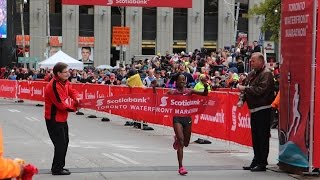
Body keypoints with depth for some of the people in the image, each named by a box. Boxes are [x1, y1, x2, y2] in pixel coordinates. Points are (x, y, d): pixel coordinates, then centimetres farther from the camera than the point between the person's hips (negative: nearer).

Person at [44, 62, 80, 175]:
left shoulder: (65, 82, 3)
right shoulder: (53, 86, -25)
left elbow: (72, 91, 12)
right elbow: (61, 105, -24)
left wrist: (77, 98, -11)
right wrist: (74, 107, -10)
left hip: (62, 118, 10)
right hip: (54, 120, -10)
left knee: (65, 142, 17)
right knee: (60, 144, -6)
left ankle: (59, 166, 28)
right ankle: (57, 169, 4)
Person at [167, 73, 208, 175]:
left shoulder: (189, 91, 3)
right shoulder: (172, 92, -4)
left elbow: (204, 94, 2)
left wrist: (206, 88, -19)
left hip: (187, 118, 4)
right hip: (177, 118, -4)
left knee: (186, 143, 13)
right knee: (181, 142, -13)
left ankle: (177, 140, 51)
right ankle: (181, 167, -10)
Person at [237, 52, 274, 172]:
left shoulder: (266, 74, -12)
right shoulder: (251, 74, 15)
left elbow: (260, 90, -22)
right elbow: (246, 88, 19)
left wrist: (245, 88, -15)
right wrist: (242, 99, 1)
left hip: (263, 109, -9)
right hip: (254, 109, 9)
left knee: (263, 136, -6)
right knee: (255, 136, 14)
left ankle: (262, 163, -2)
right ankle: (256, 161, 22)